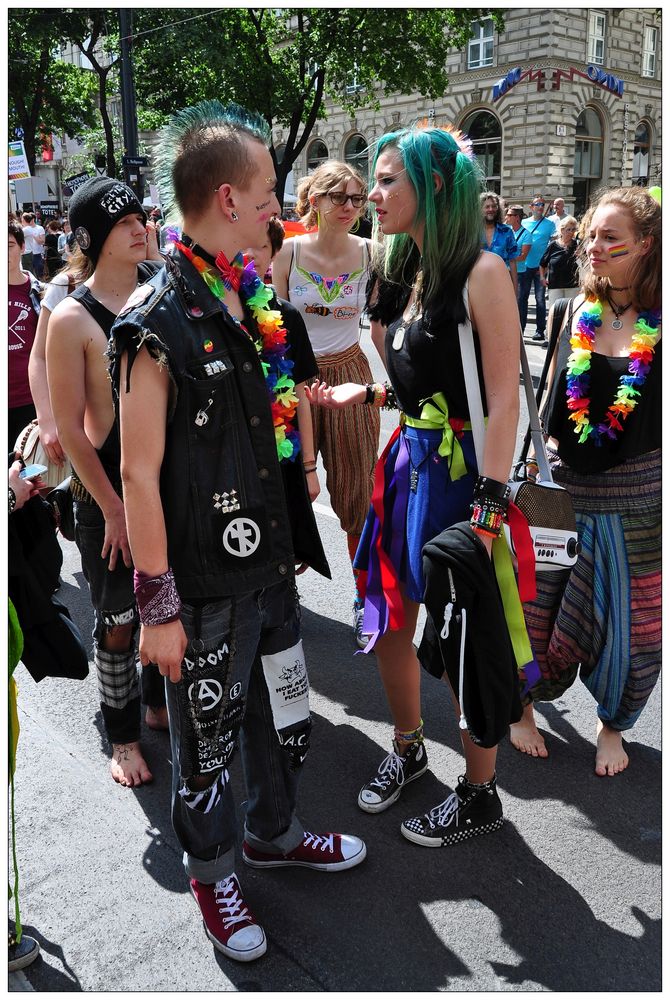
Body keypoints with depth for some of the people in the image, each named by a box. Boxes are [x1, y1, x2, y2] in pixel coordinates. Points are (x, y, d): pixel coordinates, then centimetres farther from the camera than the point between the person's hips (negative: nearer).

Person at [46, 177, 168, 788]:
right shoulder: (72, 318, -14)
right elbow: (70, 428, -13)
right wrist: (112, 507, -12)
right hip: (108, 484, -5)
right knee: (119, 619, 7)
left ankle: (161, 702, 41)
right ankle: (124, 736, 28)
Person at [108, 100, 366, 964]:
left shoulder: (250, 298, 7)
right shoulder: (158, 324, -18)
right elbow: (139, 477, -19)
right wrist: (158, 606, -17)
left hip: (269, 562, 8)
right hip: (205, 584, -7)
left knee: (284, 713, 22)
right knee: (207, 738, 12)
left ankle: (274, 834, 47)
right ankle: (211, 870, 38)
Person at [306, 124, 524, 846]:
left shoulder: (481, 271, -14)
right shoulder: (408, 270, 11)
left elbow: (504, 397, -19)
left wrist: (489, 507, -22)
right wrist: (364, 393, 7)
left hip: (461, 470, -8)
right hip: (407, 463, 8)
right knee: (390, 624, 15)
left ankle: (479, 795, 26)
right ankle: (407, 747, 40)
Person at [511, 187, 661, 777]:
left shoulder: (659, 322, -9)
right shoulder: (575, 312, 0)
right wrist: (537, 458, 10)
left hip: (638, 495, -2)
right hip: (562, 485, 2)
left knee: (627, 619, 11)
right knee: (540, 607, 12)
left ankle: (613, 726, 36)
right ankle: (522, 705, 38)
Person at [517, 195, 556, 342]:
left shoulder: (549, 224, 3)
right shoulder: (524, 223, 10)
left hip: (541, 267, -3)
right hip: (525, 266, 3)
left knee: (540, 299, 0)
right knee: (521, 297, 6)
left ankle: (540, 330, 5)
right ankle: (520, 328, 15)